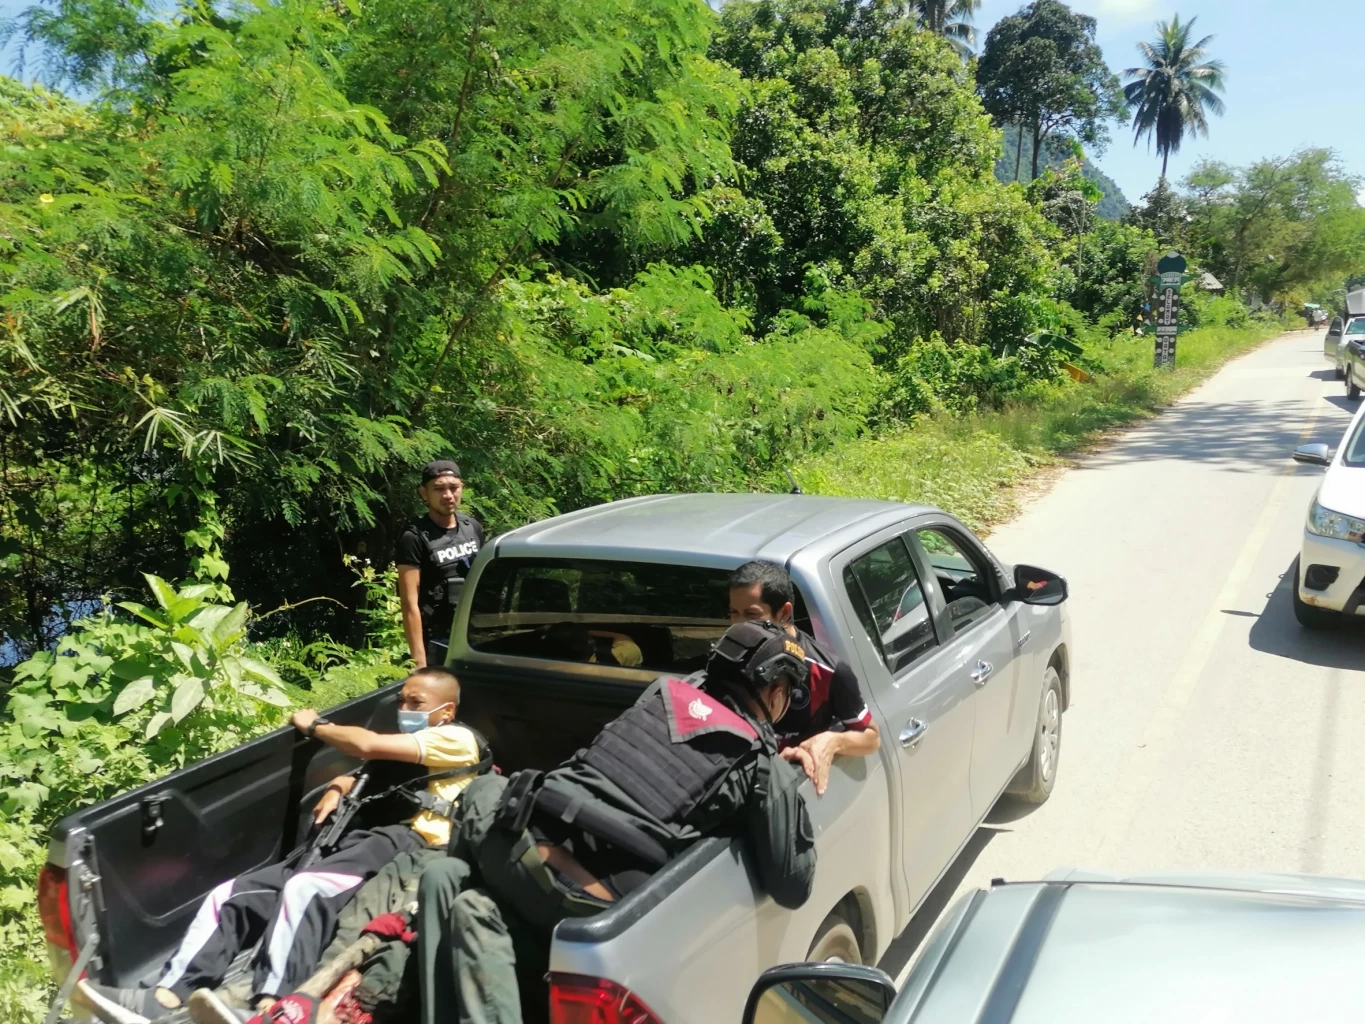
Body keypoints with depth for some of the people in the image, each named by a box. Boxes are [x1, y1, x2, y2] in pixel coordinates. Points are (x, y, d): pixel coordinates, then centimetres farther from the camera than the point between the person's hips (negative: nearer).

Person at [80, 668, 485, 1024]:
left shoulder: (456, 740, 3)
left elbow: (368, 745, -9)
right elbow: (361, 777, 42)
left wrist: (315, 726, 7)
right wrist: (336, 790, 17)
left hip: (404, 846, -9)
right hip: (349, 846, 9)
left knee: (304, 889, -36)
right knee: (230, 894, -6)